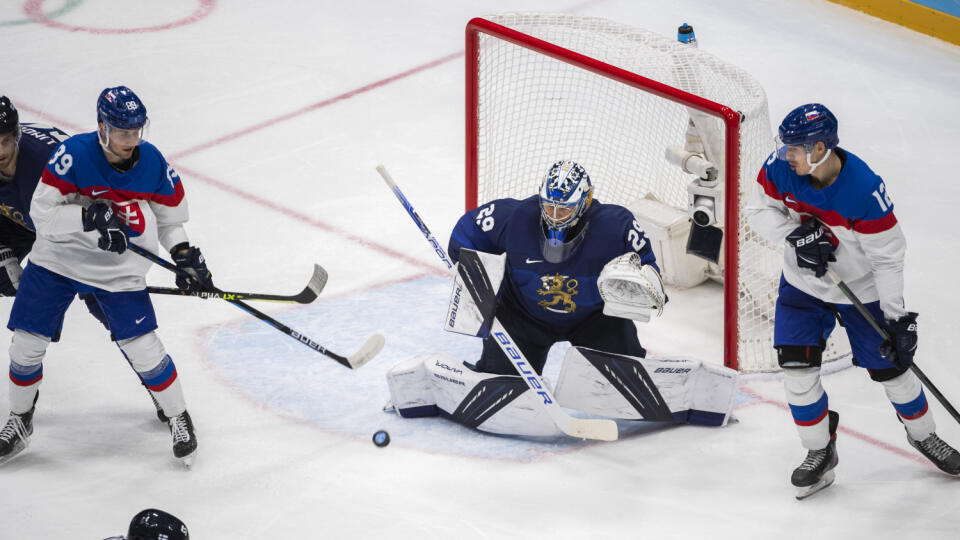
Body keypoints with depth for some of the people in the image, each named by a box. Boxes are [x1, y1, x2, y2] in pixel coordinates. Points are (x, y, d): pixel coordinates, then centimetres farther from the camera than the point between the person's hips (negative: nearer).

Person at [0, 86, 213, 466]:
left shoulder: (154, 164, -12)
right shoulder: (74, 156, -23)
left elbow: (169, 217, 5)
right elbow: (42, 214, -22)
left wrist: (184, 255, -8)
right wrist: (89, 216, -34)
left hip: (119, 273, 1)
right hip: (58, 260, -1)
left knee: (142, 347, -9)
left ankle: (179, 419, 13)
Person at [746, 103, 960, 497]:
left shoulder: (865, 190, -32)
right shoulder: (780, 169, -20)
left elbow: (888, 256, -24)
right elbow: (759, 210, -5)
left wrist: (897, 317, -21)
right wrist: (796, 234, -25)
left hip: (861, 289, -3)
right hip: (803, 283, 3)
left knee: (889, 366, 7)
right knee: (796, 364, -6)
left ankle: (923, 434, 35)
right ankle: (820, 452, 14)